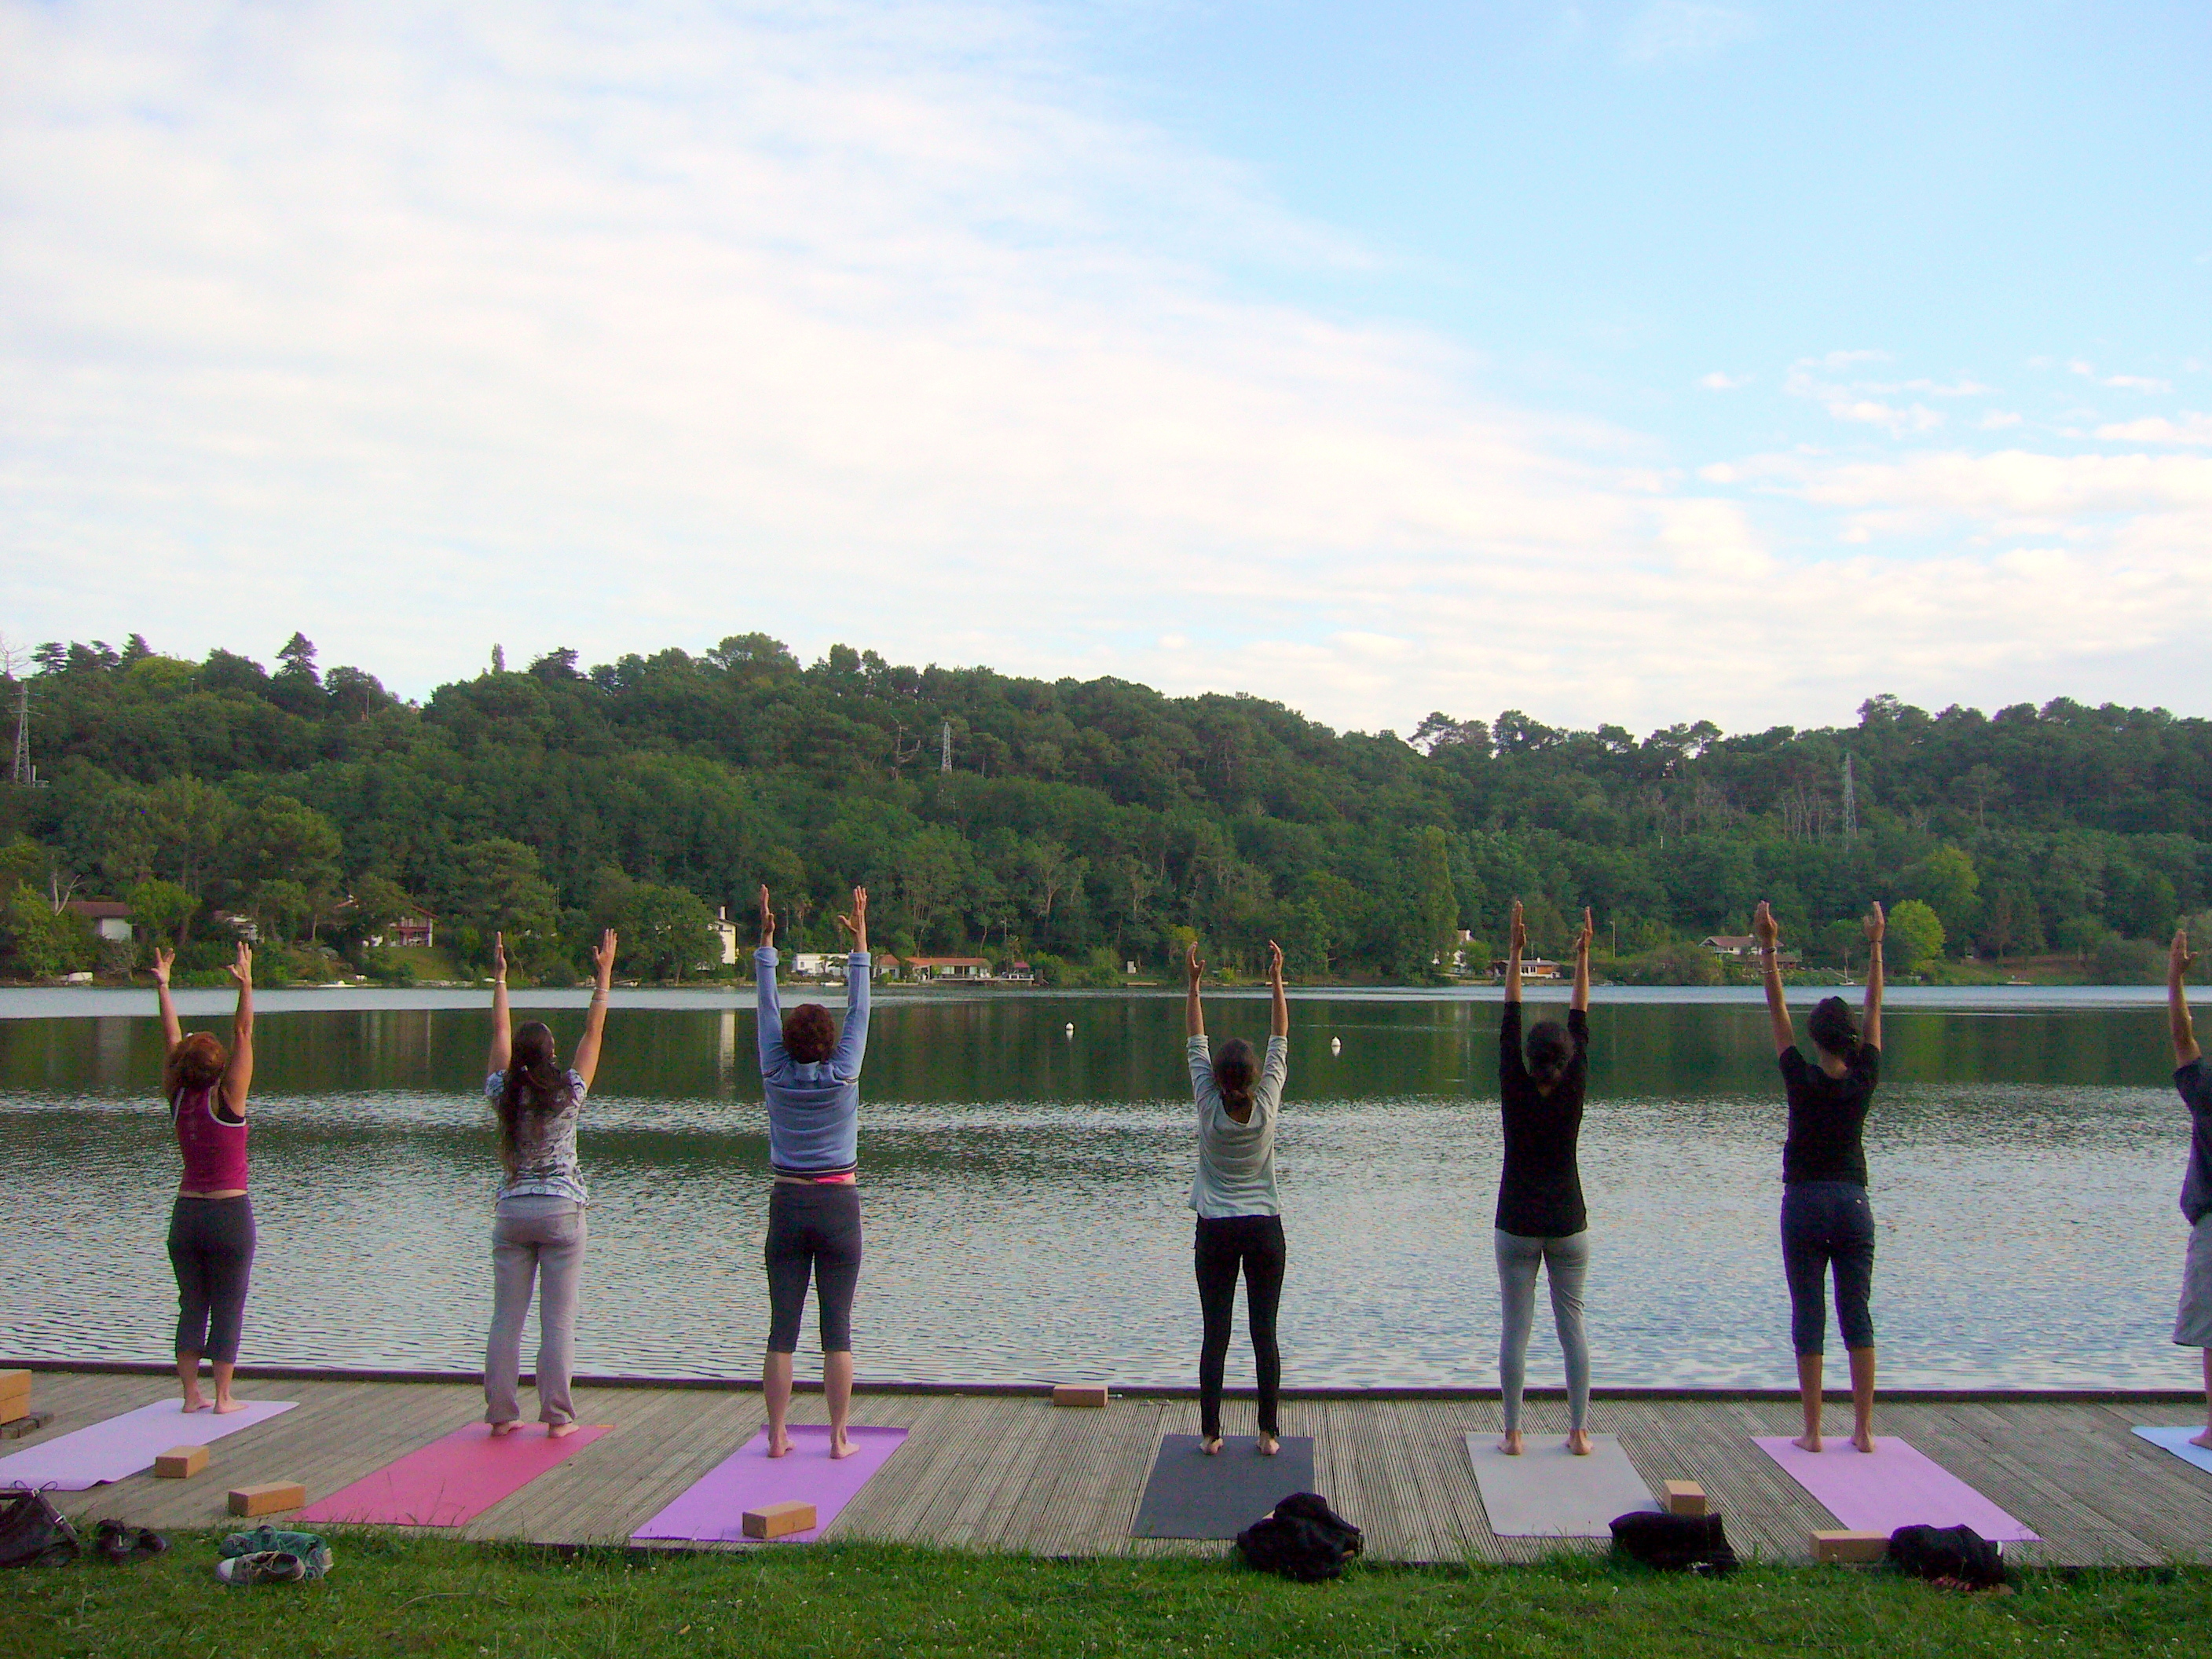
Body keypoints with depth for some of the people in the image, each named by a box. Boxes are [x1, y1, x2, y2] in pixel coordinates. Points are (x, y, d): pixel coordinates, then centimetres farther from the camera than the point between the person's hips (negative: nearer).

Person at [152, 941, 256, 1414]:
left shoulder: (177, 1099, 0)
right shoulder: (225, 1101, -11)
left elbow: (172, 1040, 7)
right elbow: (243, 1035, -16)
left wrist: (163, 986, 11)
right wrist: (246, 984, -19)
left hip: (186, 1212, 5)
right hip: (229, 1214, -5)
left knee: (192, 1305, 10)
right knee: (228, 1308, 2)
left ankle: (191, 1394, 11)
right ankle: (223, 1398, 3)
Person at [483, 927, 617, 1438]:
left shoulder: (503, 1095, -2)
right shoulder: (568, 1095, -7)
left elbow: (499, 1032, 10)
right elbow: (593, 1033, 0)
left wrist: (499, 978, 20)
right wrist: (604, 977, 7)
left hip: (512, 1212, 3)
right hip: (562, 1211, -2)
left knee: (506, 1317, 6)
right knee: (558, 1320, 0)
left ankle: (501, 1413, 9)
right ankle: (557, 1417, 1)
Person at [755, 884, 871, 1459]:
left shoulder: (777, 1077, -4)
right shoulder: (842, 1077, -8)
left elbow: (767, 1009, 3)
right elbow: (858, 1012, -3)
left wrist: (766, 940, 7)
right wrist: (860, 943, 1)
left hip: (787, 1205, 2)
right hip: (838, 1206, -2)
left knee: (782, 1327, 4)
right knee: (837, 1329, 1)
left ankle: (777, 1435, 4)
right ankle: (839, 1438, 3)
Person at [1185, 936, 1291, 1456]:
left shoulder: (1209, 1105, -10)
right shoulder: (1267, 1105, -9)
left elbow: (1195, 1044, -1)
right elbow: (1280, 1042, 0)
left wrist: (1194, 984, 1)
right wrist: (1276, 980, 3)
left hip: (1215, 1232, 0)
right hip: (1264, 1229, 0)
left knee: (1215, 1334, 4)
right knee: (1264, 1334, 4)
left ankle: (1211, 1433, 5)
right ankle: (1269, 1433, 6)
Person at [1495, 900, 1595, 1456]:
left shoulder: (1516, 1094, -10)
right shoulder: (1574, 1094, -7)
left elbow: (1508, 1027, -8)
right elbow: (1581, 1027, -1)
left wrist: (1515, 954, -9)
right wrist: (1582, 958, 2)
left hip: (1517, 1226, -1)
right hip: (1568, 1225, 2)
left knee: (1516, 1327, 2)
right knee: (1572, 1324, 7)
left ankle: (1513, 1433, 3)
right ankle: (1579, 1431, 8)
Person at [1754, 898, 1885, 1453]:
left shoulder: (1802, 1081, -9)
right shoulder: (1864, 1081, -3)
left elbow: (1777, 1012, -8)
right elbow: (1875, 1010, 4)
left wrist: (1769, 949, -7)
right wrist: (1875, 947, 8)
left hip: (1804, 1204, -3)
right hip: (1853, 1204, 3)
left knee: (1809, 1317, 0)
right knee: (1857, 1315, 7)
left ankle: (1813, 1430, 0)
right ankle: (1864, 1428, 7)